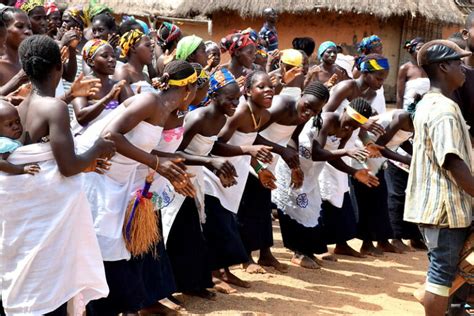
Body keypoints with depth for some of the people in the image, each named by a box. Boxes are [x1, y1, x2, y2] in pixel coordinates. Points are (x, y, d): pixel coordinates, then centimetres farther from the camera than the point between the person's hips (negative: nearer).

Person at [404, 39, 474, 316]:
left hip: (433, 201, 10)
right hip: (446, 204, -10)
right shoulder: (444, 109, -18)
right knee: (443, 273, -1)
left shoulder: (428, 104, 15)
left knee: (441, 270, 19)